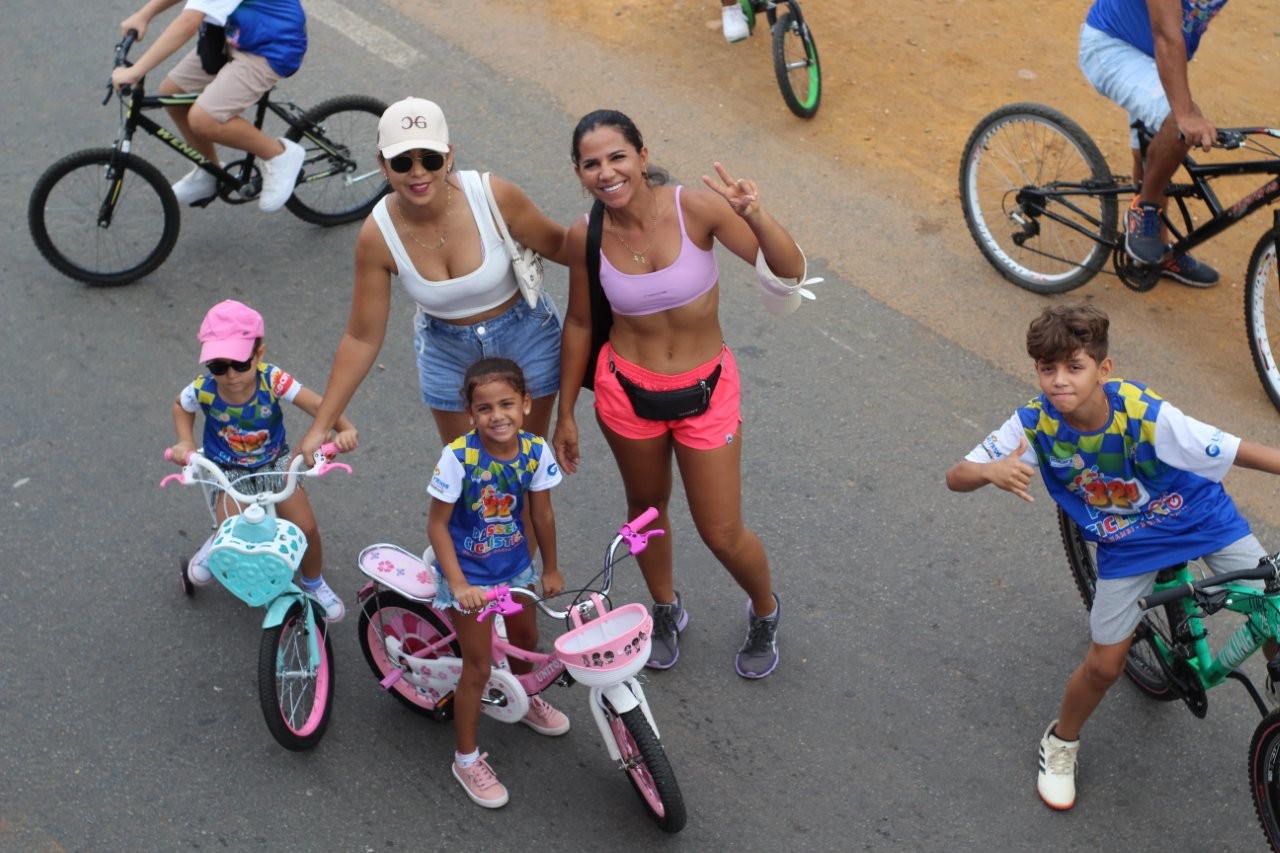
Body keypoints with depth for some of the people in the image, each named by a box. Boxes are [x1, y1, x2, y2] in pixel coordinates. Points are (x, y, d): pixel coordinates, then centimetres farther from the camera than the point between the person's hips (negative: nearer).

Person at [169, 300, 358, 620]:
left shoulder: (272, 380, -27)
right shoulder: (203, 390, -23)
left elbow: (317, 404, -34)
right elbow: (180, 406, 1)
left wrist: (345, 429, -51)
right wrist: (185, 443, -14)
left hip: (274, 463, 0)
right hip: (229, 471, 0)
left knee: (306, 527, -10)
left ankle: (314, 584, 22)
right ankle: (215, 548, 26)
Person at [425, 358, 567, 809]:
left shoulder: (535, 450, -16)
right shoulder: (458, 457, -28)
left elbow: (542, 513, -2)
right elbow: (437, 524, -20)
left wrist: (550, 569, 9)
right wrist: (458, 584, -25)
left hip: (514, 565, 5)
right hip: (468, 572, -5)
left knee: (526, 639, 26)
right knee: (478, 668, 3)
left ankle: (523, 700, 58)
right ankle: (467, 759, 23)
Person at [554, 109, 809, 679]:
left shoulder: (695, 208, -21)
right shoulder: (587, 237, -13)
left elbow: (791, 271, -23)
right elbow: (579, 323, 2)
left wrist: (755, 216, -43)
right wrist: (565, 414, 9)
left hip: (705, 390, -2)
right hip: (626, 390, 2)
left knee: (722, 536, 7)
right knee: (646, 509, 23)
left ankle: (764, 611, 41)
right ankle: (667, 610, 52)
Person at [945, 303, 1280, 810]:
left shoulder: (1144, 415, -35)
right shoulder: (1035, 423, -26)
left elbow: (1236, 451, -32)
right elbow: (956, 476, -23)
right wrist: (993, 471, -45)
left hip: (1202, 518, -1)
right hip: (1127, 544, 1)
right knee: (1105, 663, 3)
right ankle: (1061, 744, 31)